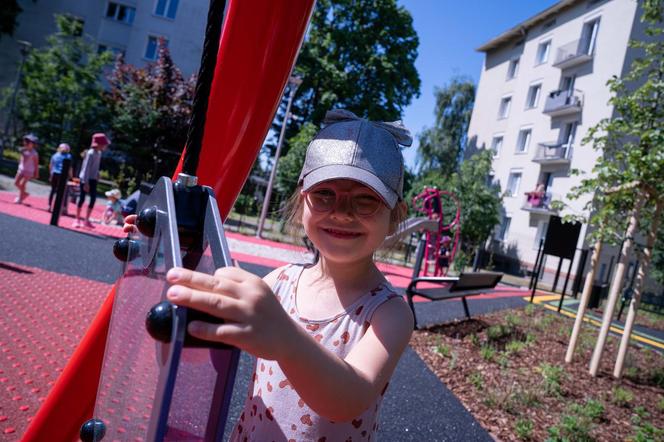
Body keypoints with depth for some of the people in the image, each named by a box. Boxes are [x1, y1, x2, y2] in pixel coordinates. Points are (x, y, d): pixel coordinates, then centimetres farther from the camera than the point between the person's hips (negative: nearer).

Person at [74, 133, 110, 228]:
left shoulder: (99, 153, 6)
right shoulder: (91, 153, -17)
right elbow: (86, 168, -19)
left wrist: (97, 175, 7)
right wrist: (86, 182, -21)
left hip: (93, 179, 7)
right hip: (86, 179, -7)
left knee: (93, 199, 5)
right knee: (82, 198, 0)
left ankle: (86, 220, 14)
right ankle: (77, 219, 12)